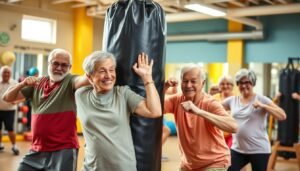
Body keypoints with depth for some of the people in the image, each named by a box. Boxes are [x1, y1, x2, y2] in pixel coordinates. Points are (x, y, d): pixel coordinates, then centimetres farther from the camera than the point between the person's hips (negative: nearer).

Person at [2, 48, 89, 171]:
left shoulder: (70, 81, -6)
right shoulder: (38, 83, 8)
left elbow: (83, 80, -30)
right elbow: (7, 97, 9)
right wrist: (23, 83, -10)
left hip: (63, 150, -5)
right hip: (37, 150, 5)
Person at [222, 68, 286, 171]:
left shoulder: (261, 99, -6)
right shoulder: (232, 100, 6)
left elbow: (282, 116, -14)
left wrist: (262, 106, -22)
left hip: (259, 150, -4)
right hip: (238, 149, 4)